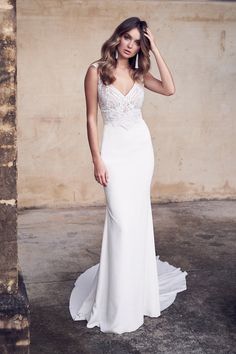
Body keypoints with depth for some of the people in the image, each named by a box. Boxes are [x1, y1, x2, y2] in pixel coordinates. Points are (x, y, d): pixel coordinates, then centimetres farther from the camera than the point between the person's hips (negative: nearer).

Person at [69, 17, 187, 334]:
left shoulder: (139, 73, 8)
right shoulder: (97, 71, -4)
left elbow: (169, 89, -8)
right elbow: (91, 118, -5)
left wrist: (155, 51, -4)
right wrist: (97, 159, -10)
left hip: (141, 147, 5)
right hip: (115, 149, -4)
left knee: (139, 217, 8)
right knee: (121, 219, -10)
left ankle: (137, 291, 26)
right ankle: (117, 306, 0)